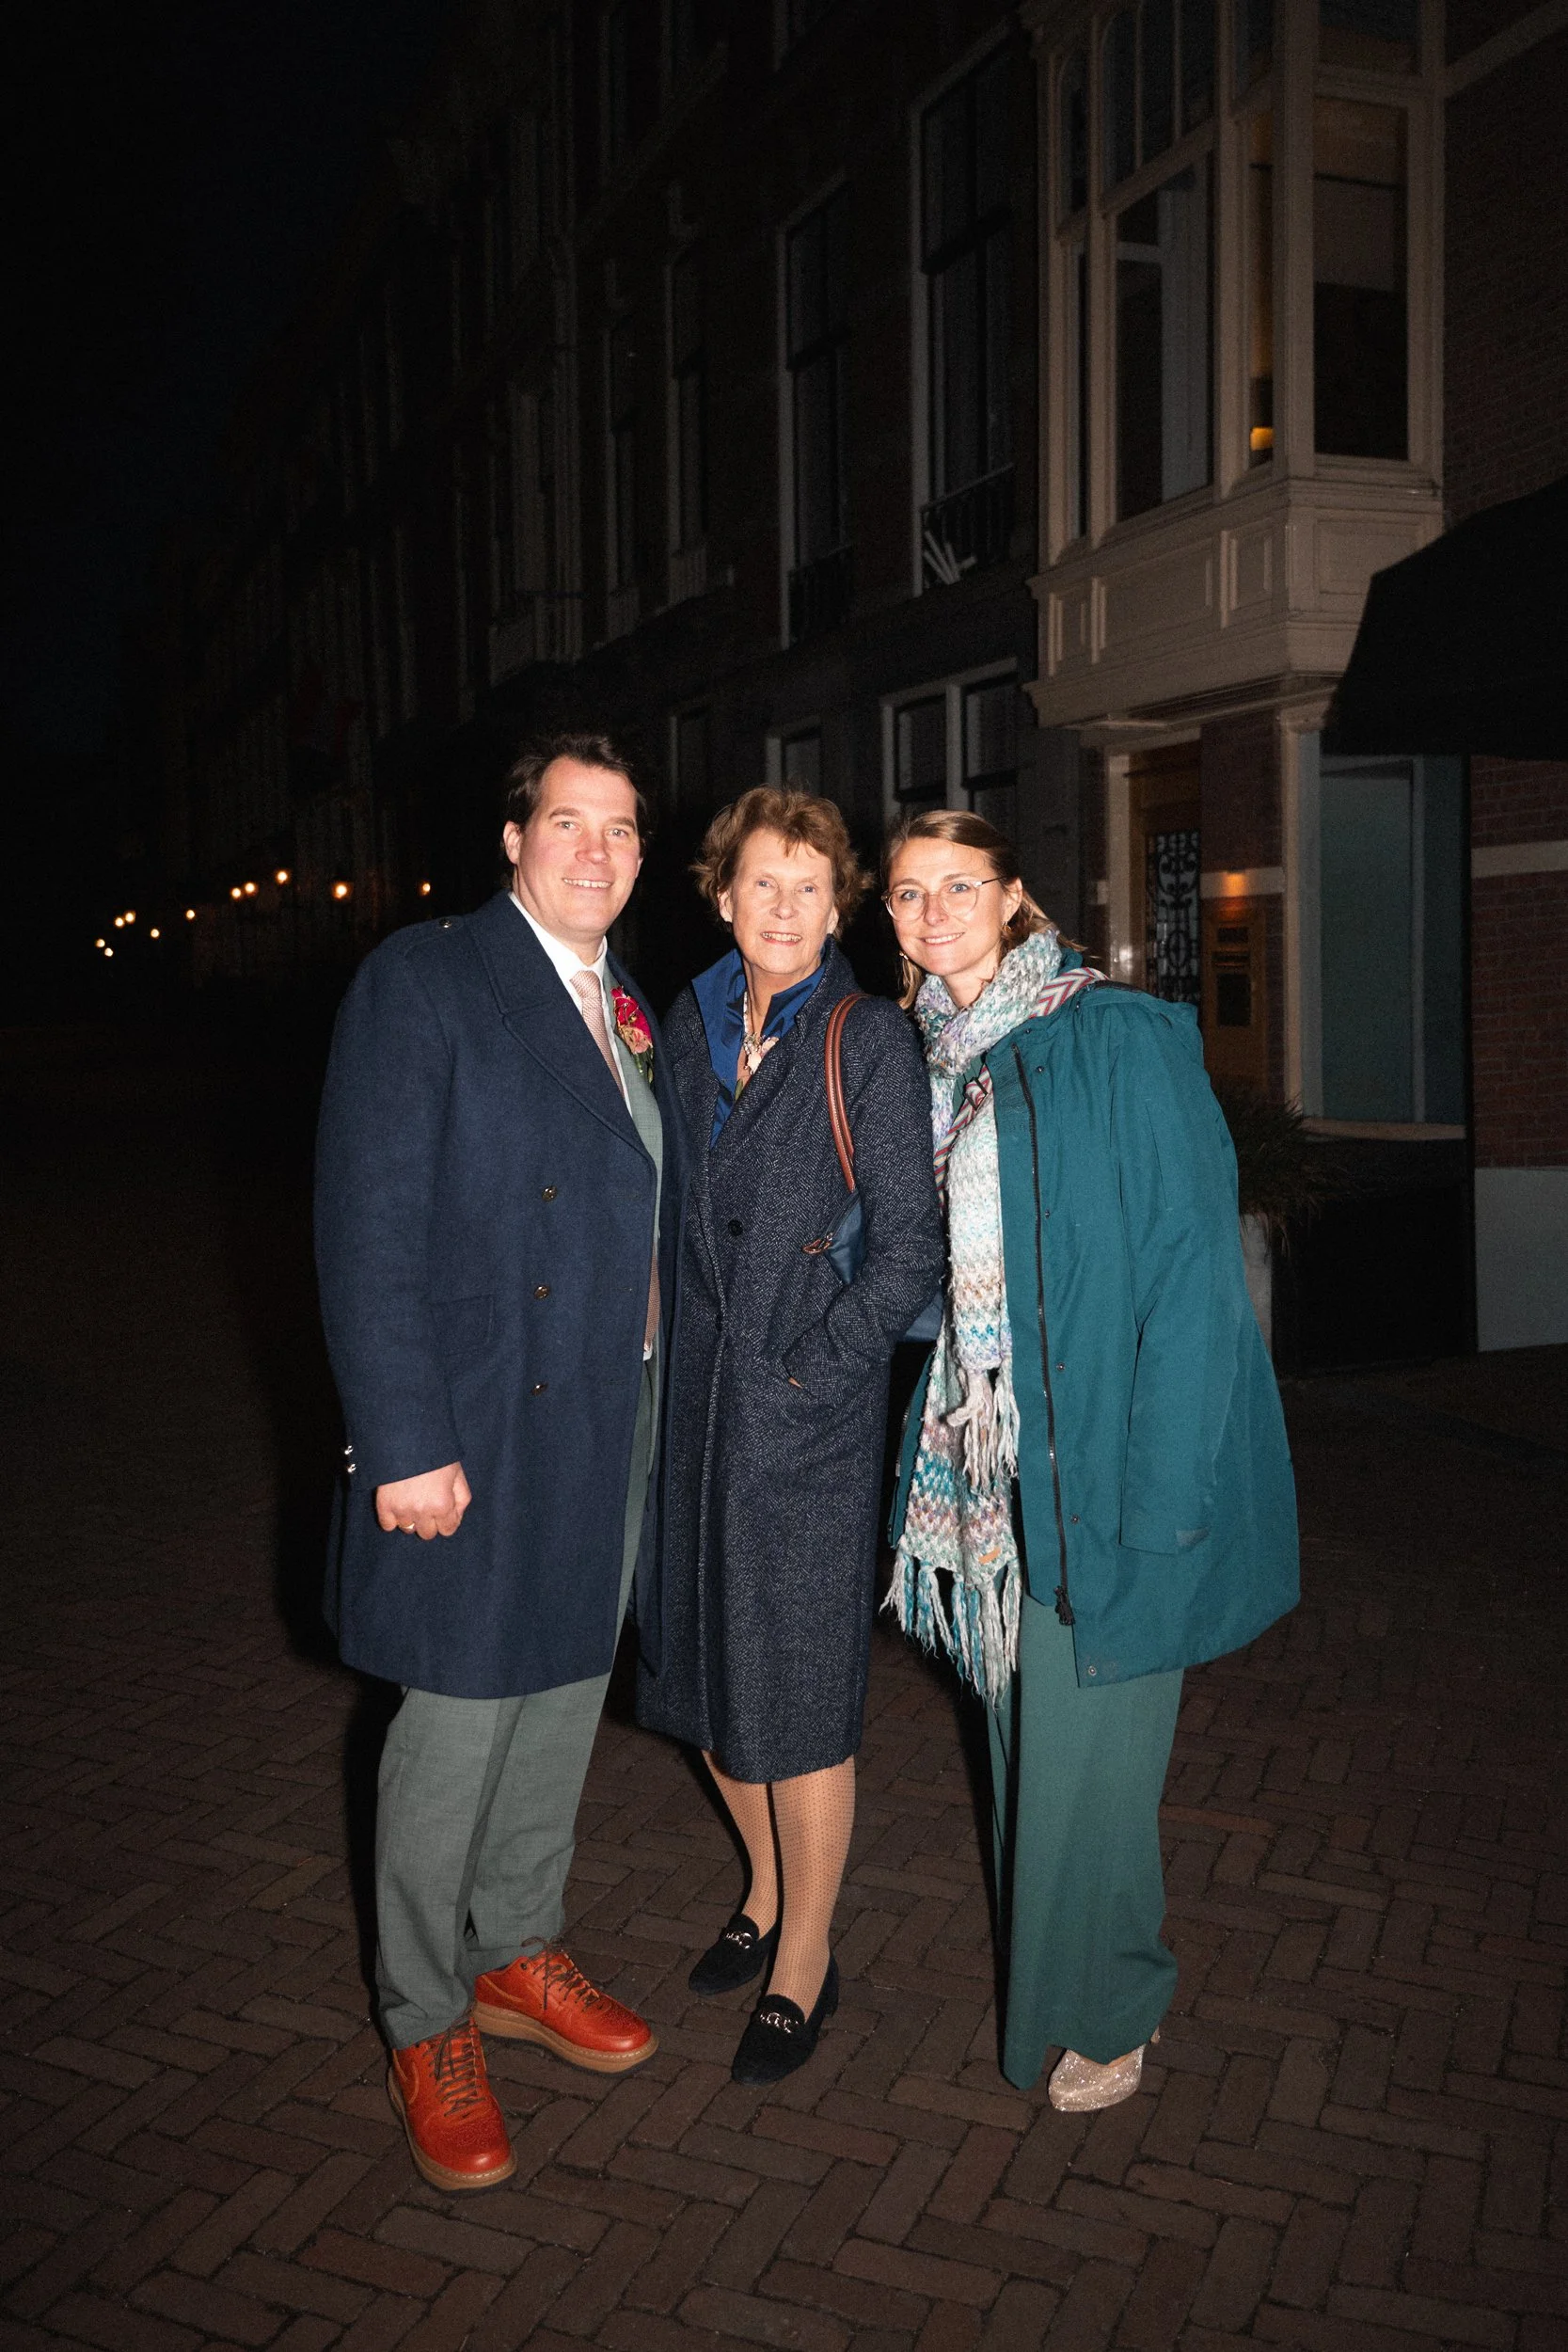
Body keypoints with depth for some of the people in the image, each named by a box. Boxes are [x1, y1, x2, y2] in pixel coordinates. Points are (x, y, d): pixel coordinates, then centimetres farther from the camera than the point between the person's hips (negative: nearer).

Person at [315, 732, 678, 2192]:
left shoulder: (631, 1011, 11)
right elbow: (367, 1230, -17)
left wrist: (661, 1398, 7)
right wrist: (404, 1443, -20)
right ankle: (428, 2027, 27)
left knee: (562, 1703, 20)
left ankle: (516, 1956, 40)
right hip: (478, 1435, -7)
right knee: (455, 1731, 5)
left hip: (611, 1429, 7)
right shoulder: (421, 982, -12)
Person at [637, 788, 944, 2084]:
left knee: (799, 1684, 4)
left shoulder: (870, 1041, -8)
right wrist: (675, 1360, 7)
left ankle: (805, 1957, 23)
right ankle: (769, 1891, 39)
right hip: (696, 1394, 6)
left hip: (811, 1408, -5)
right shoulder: (687, 1027, 7)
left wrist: (812, 1370, -13)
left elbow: (912, 1245, -10)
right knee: (710, 1665, 16)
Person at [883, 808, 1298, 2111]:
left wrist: (1156, 1491, -21)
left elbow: (1193, 1265, -17)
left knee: (1086, 1743, 4)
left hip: (1099, 1451, -6)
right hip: (990, 1453, 6)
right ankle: (1051, 1976, 37)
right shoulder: (930, 1060, 8)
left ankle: (1102, 2012, 27)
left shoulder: (1120, 1039, -13)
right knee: (1024, 1723, 17)